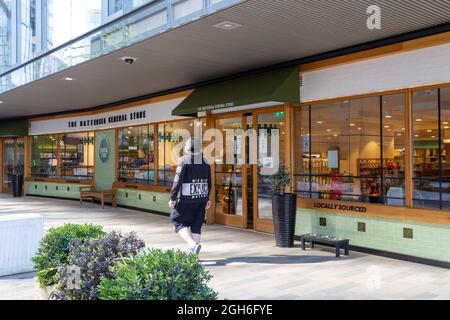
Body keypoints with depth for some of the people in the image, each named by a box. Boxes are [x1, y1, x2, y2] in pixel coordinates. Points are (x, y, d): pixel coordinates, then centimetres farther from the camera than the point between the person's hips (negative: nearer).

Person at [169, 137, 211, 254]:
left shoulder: (184, 160, -8)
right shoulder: (205, 161, 9)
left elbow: (178, 180, -13)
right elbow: (209, 183, 12)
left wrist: (173, 198, -9)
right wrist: (207, 198, 21)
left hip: (186, 198, -5)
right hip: (201, 198, 6)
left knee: (178, 221, 6)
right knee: (196, 224, 11)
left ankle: (192, 244, -12)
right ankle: (194, 253, 14)